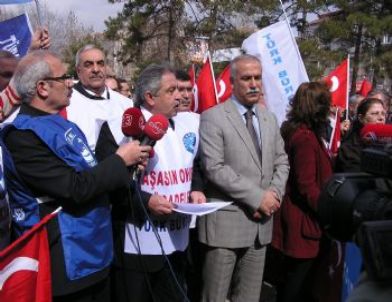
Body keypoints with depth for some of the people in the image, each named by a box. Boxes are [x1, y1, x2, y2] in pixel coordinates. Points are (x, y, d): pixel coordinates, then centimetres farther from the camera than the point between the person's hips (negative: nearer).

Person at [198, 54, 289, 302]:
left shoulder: (270, 119, 12)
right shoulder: (213, 118, -8)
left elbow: (282, 161, 15)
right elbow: (214, 168, -17)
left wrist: (274, 194, -5)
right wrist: (257, 197, -16)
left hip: (261, 221, 6)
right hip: (226, 221, -6)